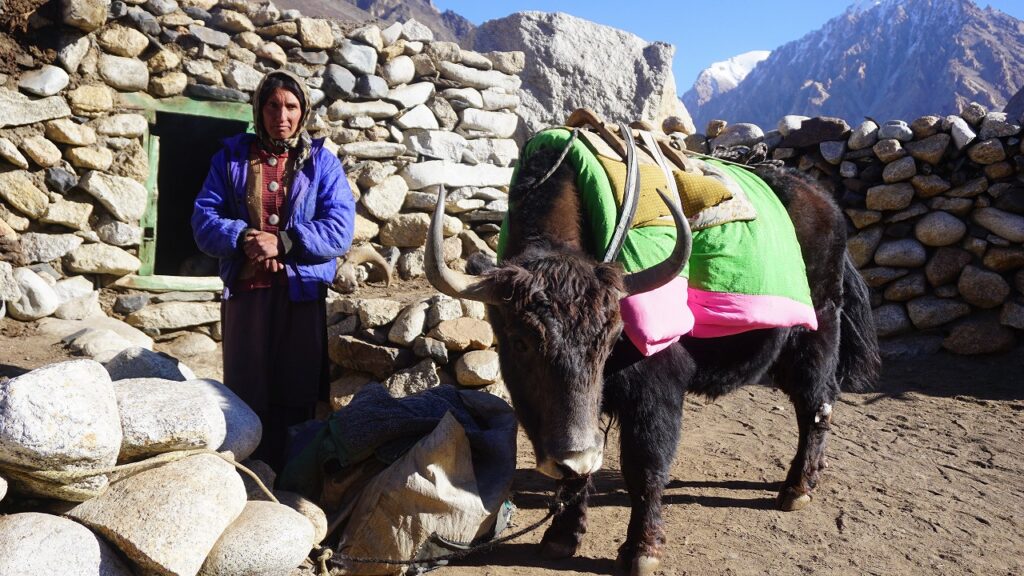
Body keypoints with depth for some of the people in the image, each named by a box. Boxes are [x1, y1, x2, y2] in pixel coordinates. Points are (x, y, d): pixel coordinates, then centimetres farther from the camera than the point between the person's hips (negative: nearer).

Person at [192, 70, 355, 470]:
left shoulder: (322, 162, 7)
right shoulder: (231, 158, 10)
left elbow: (340, 229, -4)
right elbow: (204, 219, 3)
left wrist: (283, 242, -16)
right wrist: (242, 238, -16)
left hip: (303, 293, -1)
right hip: (245, 292, 1)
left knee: (297, 394, 5)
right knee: (245, 395, 6)